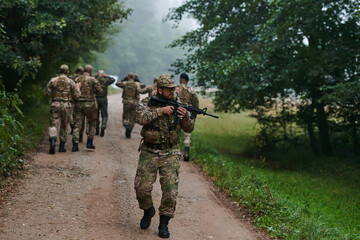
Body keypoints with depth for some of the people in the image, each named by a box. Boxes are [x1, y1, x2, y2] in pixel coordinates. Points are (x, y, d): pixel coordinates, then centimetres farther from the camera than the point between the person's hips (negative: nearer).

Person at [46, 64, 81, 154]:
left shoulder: (53, 80, 2)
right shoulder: (70, 82, 0)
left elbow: (48, 93, 2)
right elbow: (76, 95, 2)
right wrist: (78, 88, 19)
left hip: (55, 104, 0)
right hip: (66, 105, 0)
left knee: (53, 124, 0)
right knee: (64, 125, 12)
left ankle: (52, 141, -26)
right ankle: (62, 146, 16)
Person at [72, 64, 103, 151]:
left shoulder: (76, 79, 7)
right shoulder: (92, 80, -5)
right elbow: (100, 91, -6)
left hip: (78, 104, 3)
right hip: (89, 104, -3)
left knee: (77, 124, 4)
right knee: (92, 123, 16)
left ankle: (75, 145, -5)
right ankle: (89, 142, 13)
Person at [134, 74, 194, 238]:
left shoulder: (177, 104, 3)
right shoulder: (146, 103, -2)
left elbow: (189, 129, 2)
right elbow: (141, 118, -23)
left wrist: (185, 116, -18)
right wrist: (160, 110, -26)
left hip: (170, 155, 1)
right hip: (149, 153, -1)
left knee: (170, 191, -7)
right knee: (142, 188, -3)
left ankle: (164, 223, 10)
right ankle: (148, 210, 28)